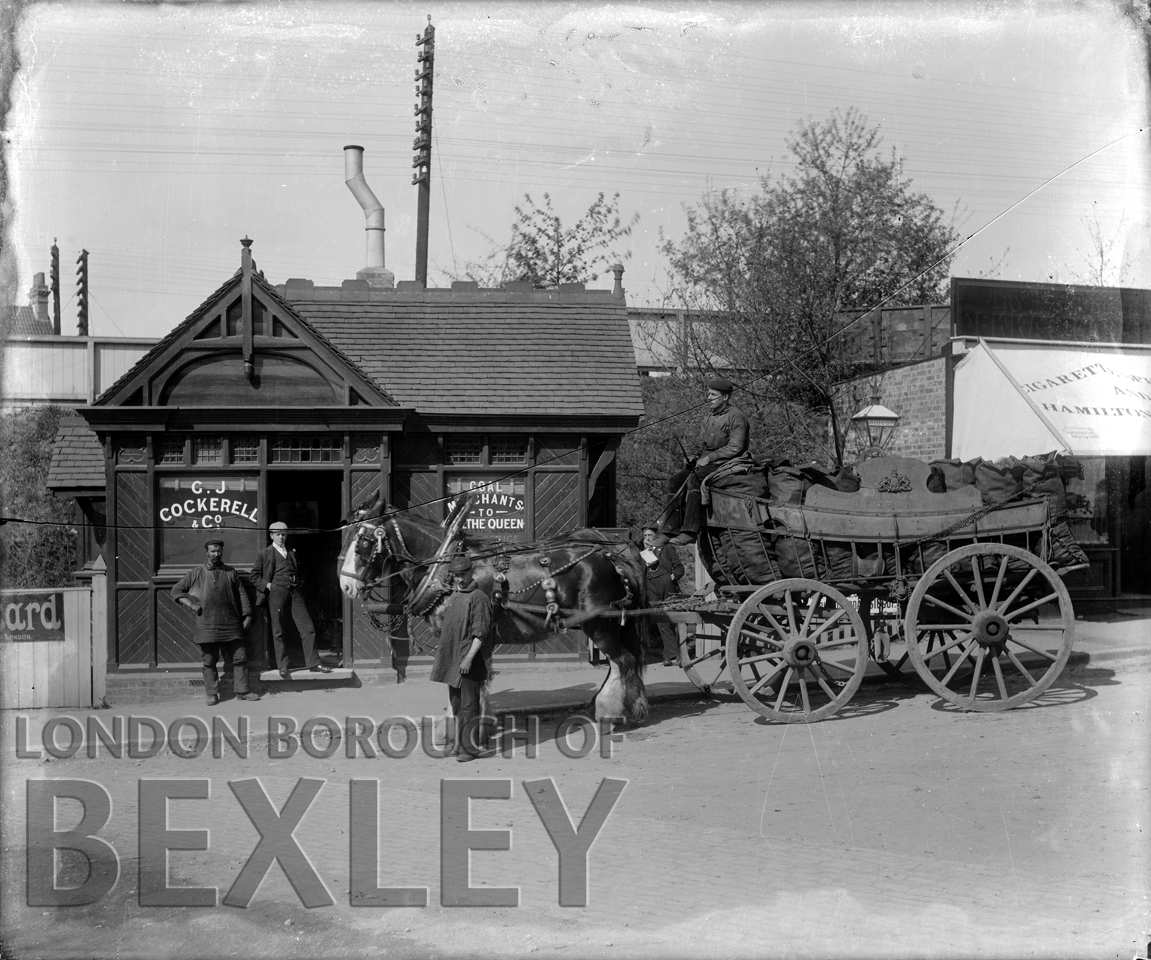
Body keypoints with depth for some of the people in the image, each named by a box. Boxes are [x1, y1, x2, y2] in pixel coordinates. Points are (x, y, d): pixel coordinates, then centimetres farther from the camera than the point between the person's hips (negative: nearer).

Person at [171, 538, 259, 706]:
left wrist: (247, 615, 6)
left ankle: (242, 691, 7)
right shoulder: (196, 574, 8)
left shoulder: (231, 573, 13)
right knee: (209, 661, 2)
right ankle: (212, 694, 10)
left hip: (231, 624, 1)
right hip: (207, 625, -1)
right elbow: (176, 591, 11)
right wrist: (191, 605, -2)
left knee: (240, 657, 0)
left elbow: (242, 595, 13)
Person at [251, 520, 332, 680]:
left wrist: (299, 582, 11)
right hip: (277, 593, -4)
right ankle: (282, 667, 6)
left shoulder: (292, 553, 21)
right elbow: (254, 576, 6)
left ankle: (313, 663, 1)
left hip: (295, 593, 4)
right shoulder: (265, 554, 8)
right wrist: (267, 585, -7)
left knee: (308, 628, -3)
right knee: (278, 632, -1)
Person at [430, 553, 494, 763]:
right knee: (456, 705, 16)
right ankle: (460, 744, 26)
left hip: (469, 662, -9)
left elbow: (480, 633, -17)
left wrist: (469, 658, -22)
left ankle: (470, 748, 1)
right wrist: (441, 647, 19)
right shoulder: (453, 597, 14)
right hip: (451, 659, 9)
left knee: (469, 705, -4)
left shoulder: (478, 598, -12)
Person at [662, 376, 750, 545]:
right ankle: (672, 529, -17)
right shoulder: (709, 416, 19)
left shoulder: (736, 416, -6)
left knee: (694, 479, -33)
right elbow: (700, 443, 24)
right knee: (675, 480, -13)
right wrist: (693, 455, 2)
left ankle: (690, 531, -36)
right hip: (706, 462, 8)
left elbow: (735, 447, -14)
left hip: (727, 463, -8)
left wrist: (709, 458, -18)